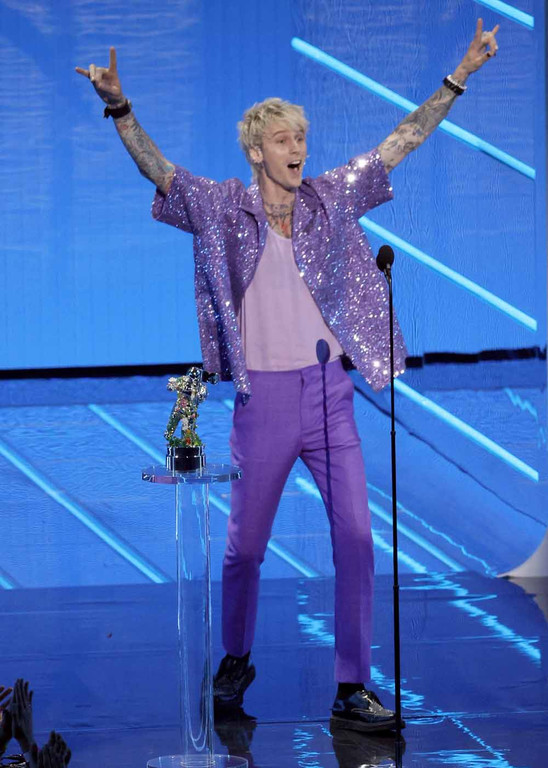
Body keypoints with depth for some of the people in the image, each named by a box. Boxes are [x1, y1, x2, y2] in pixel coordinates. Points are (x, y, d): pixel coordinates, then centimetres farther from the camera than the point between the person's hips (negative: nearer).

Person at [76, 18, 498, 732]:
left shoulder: (330, 197, 7)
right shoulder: (224, 206, 0)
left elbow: (400, 142, 7)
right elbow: (157, 168, -10)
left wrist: (460, 77, 4)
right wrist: (119, 107, -27)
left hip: (329, 391, 2)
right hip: (263, 397, -2)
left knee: (356, 533, -4)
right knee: (245, 543, 7)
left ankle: (352, 687, 3)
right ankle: (236, 662, 31)